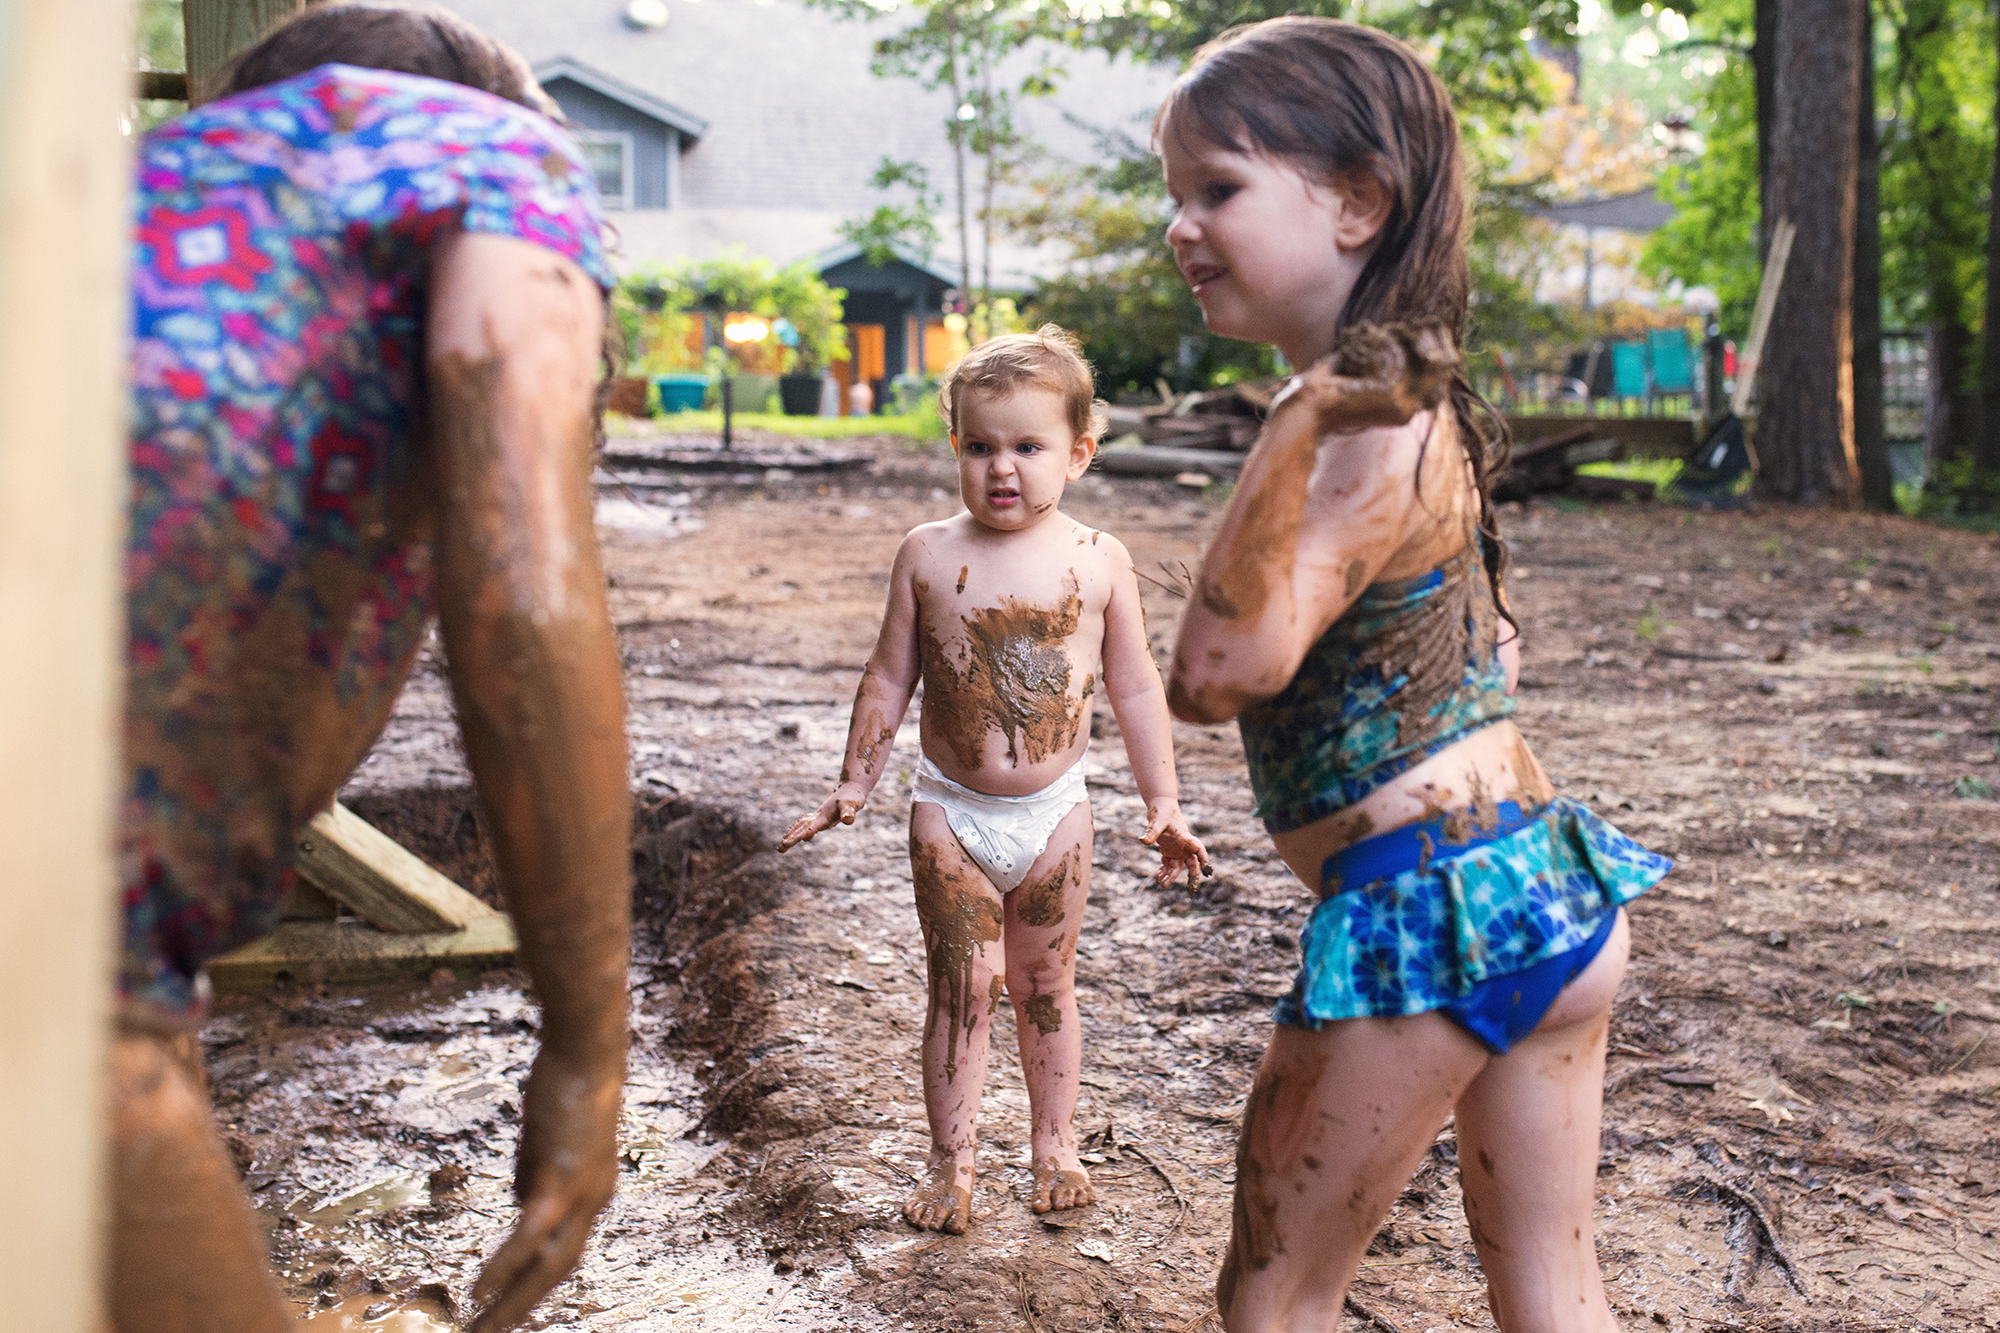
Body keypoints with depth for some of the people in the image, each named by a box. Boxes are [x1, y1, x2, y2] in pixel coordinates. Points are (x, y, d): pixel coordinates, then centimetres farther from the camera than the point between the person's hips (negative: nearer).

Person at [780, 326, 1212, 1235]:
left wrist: (1163, 804, 2)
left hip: (1054, 812, 1)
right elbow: (889, 679, 5)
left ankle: (1054, 1143, 28)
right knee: (961, 987, 3)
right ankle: (951, 1160, 14)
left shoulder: (1098, 563, -3)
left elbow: (1135, 689, 4)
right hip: (952, 811, 0)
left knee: (1044, 985, 13)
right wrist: (854, 786, 5)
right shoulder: (929, 555, -3)